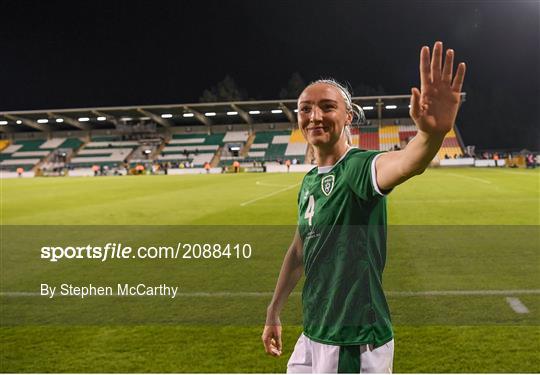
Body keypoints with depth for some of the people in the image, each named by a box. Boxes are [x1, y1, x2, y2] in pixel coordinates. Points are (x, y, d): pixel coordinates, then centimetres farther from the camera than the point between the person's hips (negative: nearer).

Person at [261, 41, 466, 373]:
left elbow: (405, 163, -39)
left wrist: (432, 133, -61)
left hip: (355, 344, -7)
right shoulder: (309, 182, 8)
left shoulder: (360, 166, -16)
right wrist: (274, 313, 21)